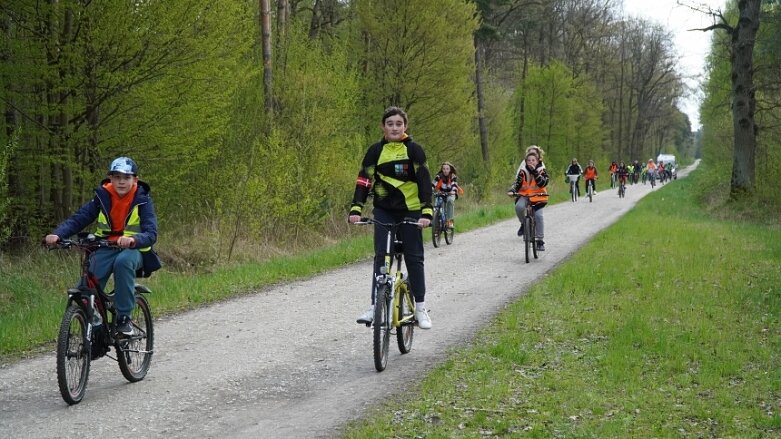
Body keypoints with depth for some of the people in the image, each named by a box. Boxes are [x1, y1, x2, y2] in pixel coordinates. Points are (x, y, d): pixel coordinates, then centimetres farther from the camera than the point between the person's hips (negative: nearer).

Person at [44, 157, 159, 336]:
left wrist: (132, 240, -42)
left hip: (133, 250, -2)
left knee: (123, 261, -38)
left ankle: (124, 317, -26)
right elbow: (78, 218, -8)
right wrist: (57, 234, -28)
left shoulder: (142, 201, -8)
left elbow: (151, 234, -19)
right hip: (106, 249, 2)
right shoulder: (103, 197, -2)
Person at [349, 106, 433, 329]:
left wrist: (426, 211, -23)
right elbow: (364, 180, -6)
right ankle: (375, 306, -3)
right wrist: (356, 209, -19)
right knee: (380, 256, -5)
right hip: (384, 210, 2)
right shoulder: (376, 151, -1)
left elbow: (424, 181, -12)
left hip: (410, 210, -1)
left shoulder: (414, 150, -6)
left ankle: (420, 307, 10)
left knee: (414, 257, 2)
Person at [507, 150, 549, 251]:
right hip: (524, 195, 1)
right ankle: (523, 224, -1)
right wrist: (512, 190, -22)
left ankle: (540, 240, -10)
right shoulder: (523, 171, 1)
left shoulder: (542, 170, -2)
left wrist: (535, 172, -24)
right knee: (519, 207, -31)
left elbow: (543, 183, -17)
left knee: (538, 215, -20)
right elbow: (517, 182, -2)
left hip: (538, 196, -1)